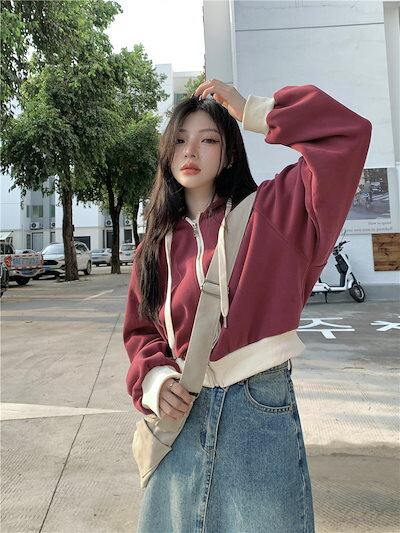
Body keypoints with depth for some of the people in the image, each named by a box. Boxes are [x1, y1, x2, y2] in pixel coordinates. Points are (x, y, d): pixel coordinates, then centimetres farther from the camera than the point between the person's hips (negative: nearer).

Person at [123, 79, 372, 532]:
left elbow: (348, 133, -13)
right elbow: (141, 331, 11)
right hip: (182, 413, 4)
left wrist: (251, 111, -8)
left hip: (261, 409, -3)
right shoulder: (157, 245, 6)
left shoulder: (271, 212, -5)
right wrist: (153, 379, -9)